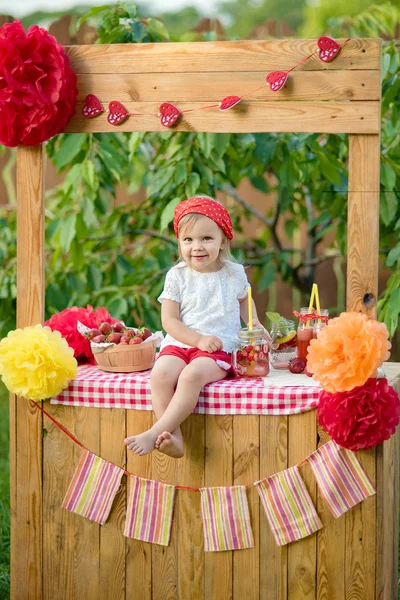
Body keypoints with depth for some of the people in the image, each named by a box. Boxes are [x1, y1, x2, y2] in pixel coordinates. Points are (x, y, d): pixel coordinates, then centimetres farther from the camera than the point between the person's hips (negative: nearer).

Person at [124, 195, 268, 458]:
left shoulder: (234, 273, 8)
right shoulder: (177, 276, 3)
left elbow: (244, 300, 29)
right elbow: (169, 320, 0)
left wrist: (256, 326, 10)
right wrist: (198, 339, -14)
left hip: (219, 347, -1)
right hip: (180, 343, 1)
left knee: (192, 375, -34)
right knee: (161, 374, -31)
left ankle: (154, 434, -35)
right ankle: (174, 439, -31)